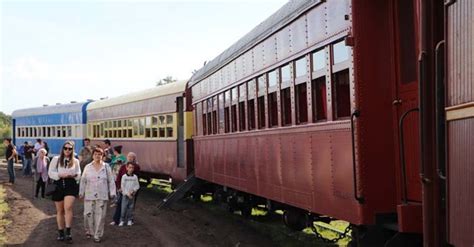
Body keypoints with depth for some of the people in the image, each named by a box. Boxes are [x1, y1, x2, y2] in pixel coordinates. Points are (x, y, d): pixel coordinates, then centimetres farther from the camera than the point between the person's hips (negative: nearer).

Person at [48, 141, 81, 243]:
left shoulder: (75, 161, 9)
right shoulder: (56, 159, 5)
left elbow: (78, 175, 10)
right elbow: (50, 173, -1)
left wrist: (74, 175, -12)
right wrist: (60, 175, -16)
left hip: (71, 186, -1)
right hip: (58, 186, 1)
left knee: (68, 208, -19)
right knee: (60, 210, 10)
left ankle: (68, 232, -18)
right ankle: (61, 233, 21)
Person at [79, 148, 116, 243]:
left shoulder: (106, 167, 3)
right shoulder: (88, 167, 6)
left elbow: (111, 181, 4)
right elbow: (83, 181, 9)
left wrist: (112, 192, -1)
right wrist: (81, 192, 6)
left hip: (102, 196, -1)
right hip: (89, 195, 1)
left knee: (100, 215, 0)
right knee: (88, 214, 2)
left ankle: (97, 235, 8)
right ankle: (89, 231, 24)